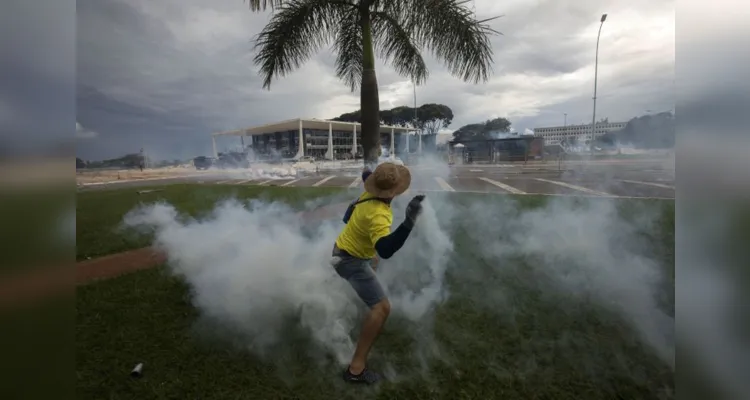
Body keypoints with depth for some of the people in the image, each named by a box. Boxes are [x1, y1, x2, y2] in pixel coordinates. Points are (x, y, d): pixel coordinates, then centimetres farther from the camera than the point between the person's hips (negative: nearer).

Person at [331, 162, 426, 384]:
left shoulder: (371, 192, -12)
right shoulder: (378, 214, -39)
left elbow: (366, 174, 13)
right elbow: (385, 250, -52)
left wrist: (368, 173, 37)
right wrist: (409, 222, -60)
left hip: (345, 249, 10)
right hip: (351, 260, -10)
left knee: (372, 261, 43)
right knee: (381, 307, -18)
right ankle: (356, 368, -13)